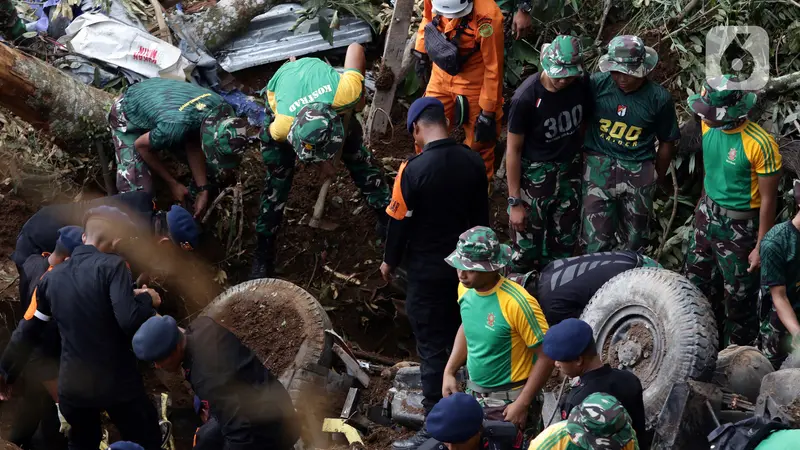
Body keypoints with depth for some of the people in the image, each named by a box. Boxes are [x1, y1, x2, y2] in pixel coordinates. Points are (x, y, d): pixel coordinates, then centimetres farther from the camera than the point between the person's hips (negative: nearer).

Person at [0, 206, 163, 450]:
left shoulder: (52, 277, 6)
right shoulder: (112, 266, -12)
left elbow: (27, 333, 11)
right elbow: (130, 321, -24)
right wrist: (146, 299, -3)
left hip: (72, 386, 5)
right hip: (118, 383, -5)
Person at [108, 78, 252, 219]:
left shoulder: (222, 108, -25)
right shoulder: (178, 126, -44)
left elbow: (193, 145, -11)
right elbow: (141, 146, -24)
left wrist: (202, 190, -15)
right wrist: (173, 184, -14)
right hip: (129, 115, -6)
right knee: (136, 190, -18)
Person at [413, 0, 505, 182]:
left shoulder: (486, 17, -36)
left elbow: (493, 68, -25)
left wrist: (488, 113, -17)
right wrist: (421, 53, 17)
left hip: (474, 84, -5)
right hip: (441, 77, 5)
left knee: (478, 146, 12)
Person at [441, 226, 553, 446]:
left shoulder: (516, 303, -27)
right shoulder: (465, 289, -5)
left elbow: (546, 356, -21)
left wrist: (522, 404, -20)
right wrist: (449, 372, 6)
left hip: (508, 401, -7)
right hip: (475, 395, 7)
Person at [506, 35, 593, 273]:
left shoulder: (580, 85, -9)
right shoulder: (526, 98, -22)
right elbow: (513, 150, -14)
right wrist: (515, 202, -13)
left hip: (569, 171, 5)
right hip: (535, 174, -5)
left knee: (564, 245, 13)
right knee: (527, 250, -1)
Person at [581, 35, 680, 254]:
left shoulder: (659, 98, -6)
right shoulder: (597, 84, -8)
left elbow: (667, 142, 6)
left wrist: (658, 176, 13)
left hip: (638, 172, 1)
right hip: (599, 168, -1)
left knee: (633, 243, 11)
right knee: (597, 243, -4)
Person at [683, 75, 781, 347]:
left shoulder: (760, 144, -27)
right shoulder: (710, 125, -9)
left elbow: (768, 199, -19)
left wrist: (760, 247, -15)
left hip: (739, 226, -7)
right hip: (708, 216, 7)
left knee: (738, 299, 7)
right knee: (694, 284, 20)